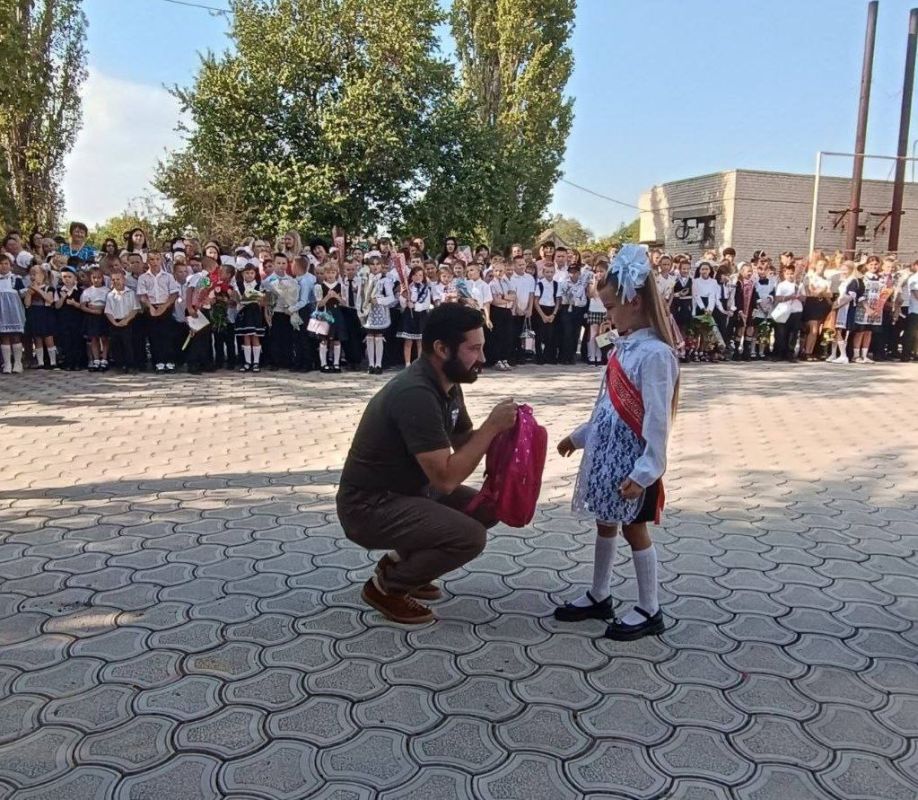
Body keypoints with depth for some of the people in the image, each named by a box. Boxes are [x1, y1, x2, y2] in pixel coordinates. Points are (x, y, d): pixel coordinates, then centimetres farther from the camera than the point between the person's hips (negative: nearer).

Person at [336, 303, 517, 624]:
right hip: (369, 506, -9)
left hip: (407, 489, 9)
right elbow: (446, 478, -30)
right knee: (470, 536, -22)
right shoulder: (416, 394, -29)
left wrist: (500, 426, -9)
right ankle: (385, 586, 0)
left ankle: (400, 560, 16)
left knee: (486, 509, 6)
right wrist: (492, 426, -24)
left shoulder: (447, 383, 0)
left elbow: (464, 442, 10)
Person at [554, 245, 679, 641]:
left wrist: (645, 471, -23)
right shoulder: (625, 347, 7)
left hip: (632, 460, -8)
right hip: (606, 454, 8)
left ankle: (649, 611, 20)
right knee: (605, 523, 17)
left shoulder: (655, 353, -20)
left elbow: (657, 420, -22)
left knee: (634, 528, 4)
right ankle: (599, 597, 33)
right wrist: (579, 436, 21)